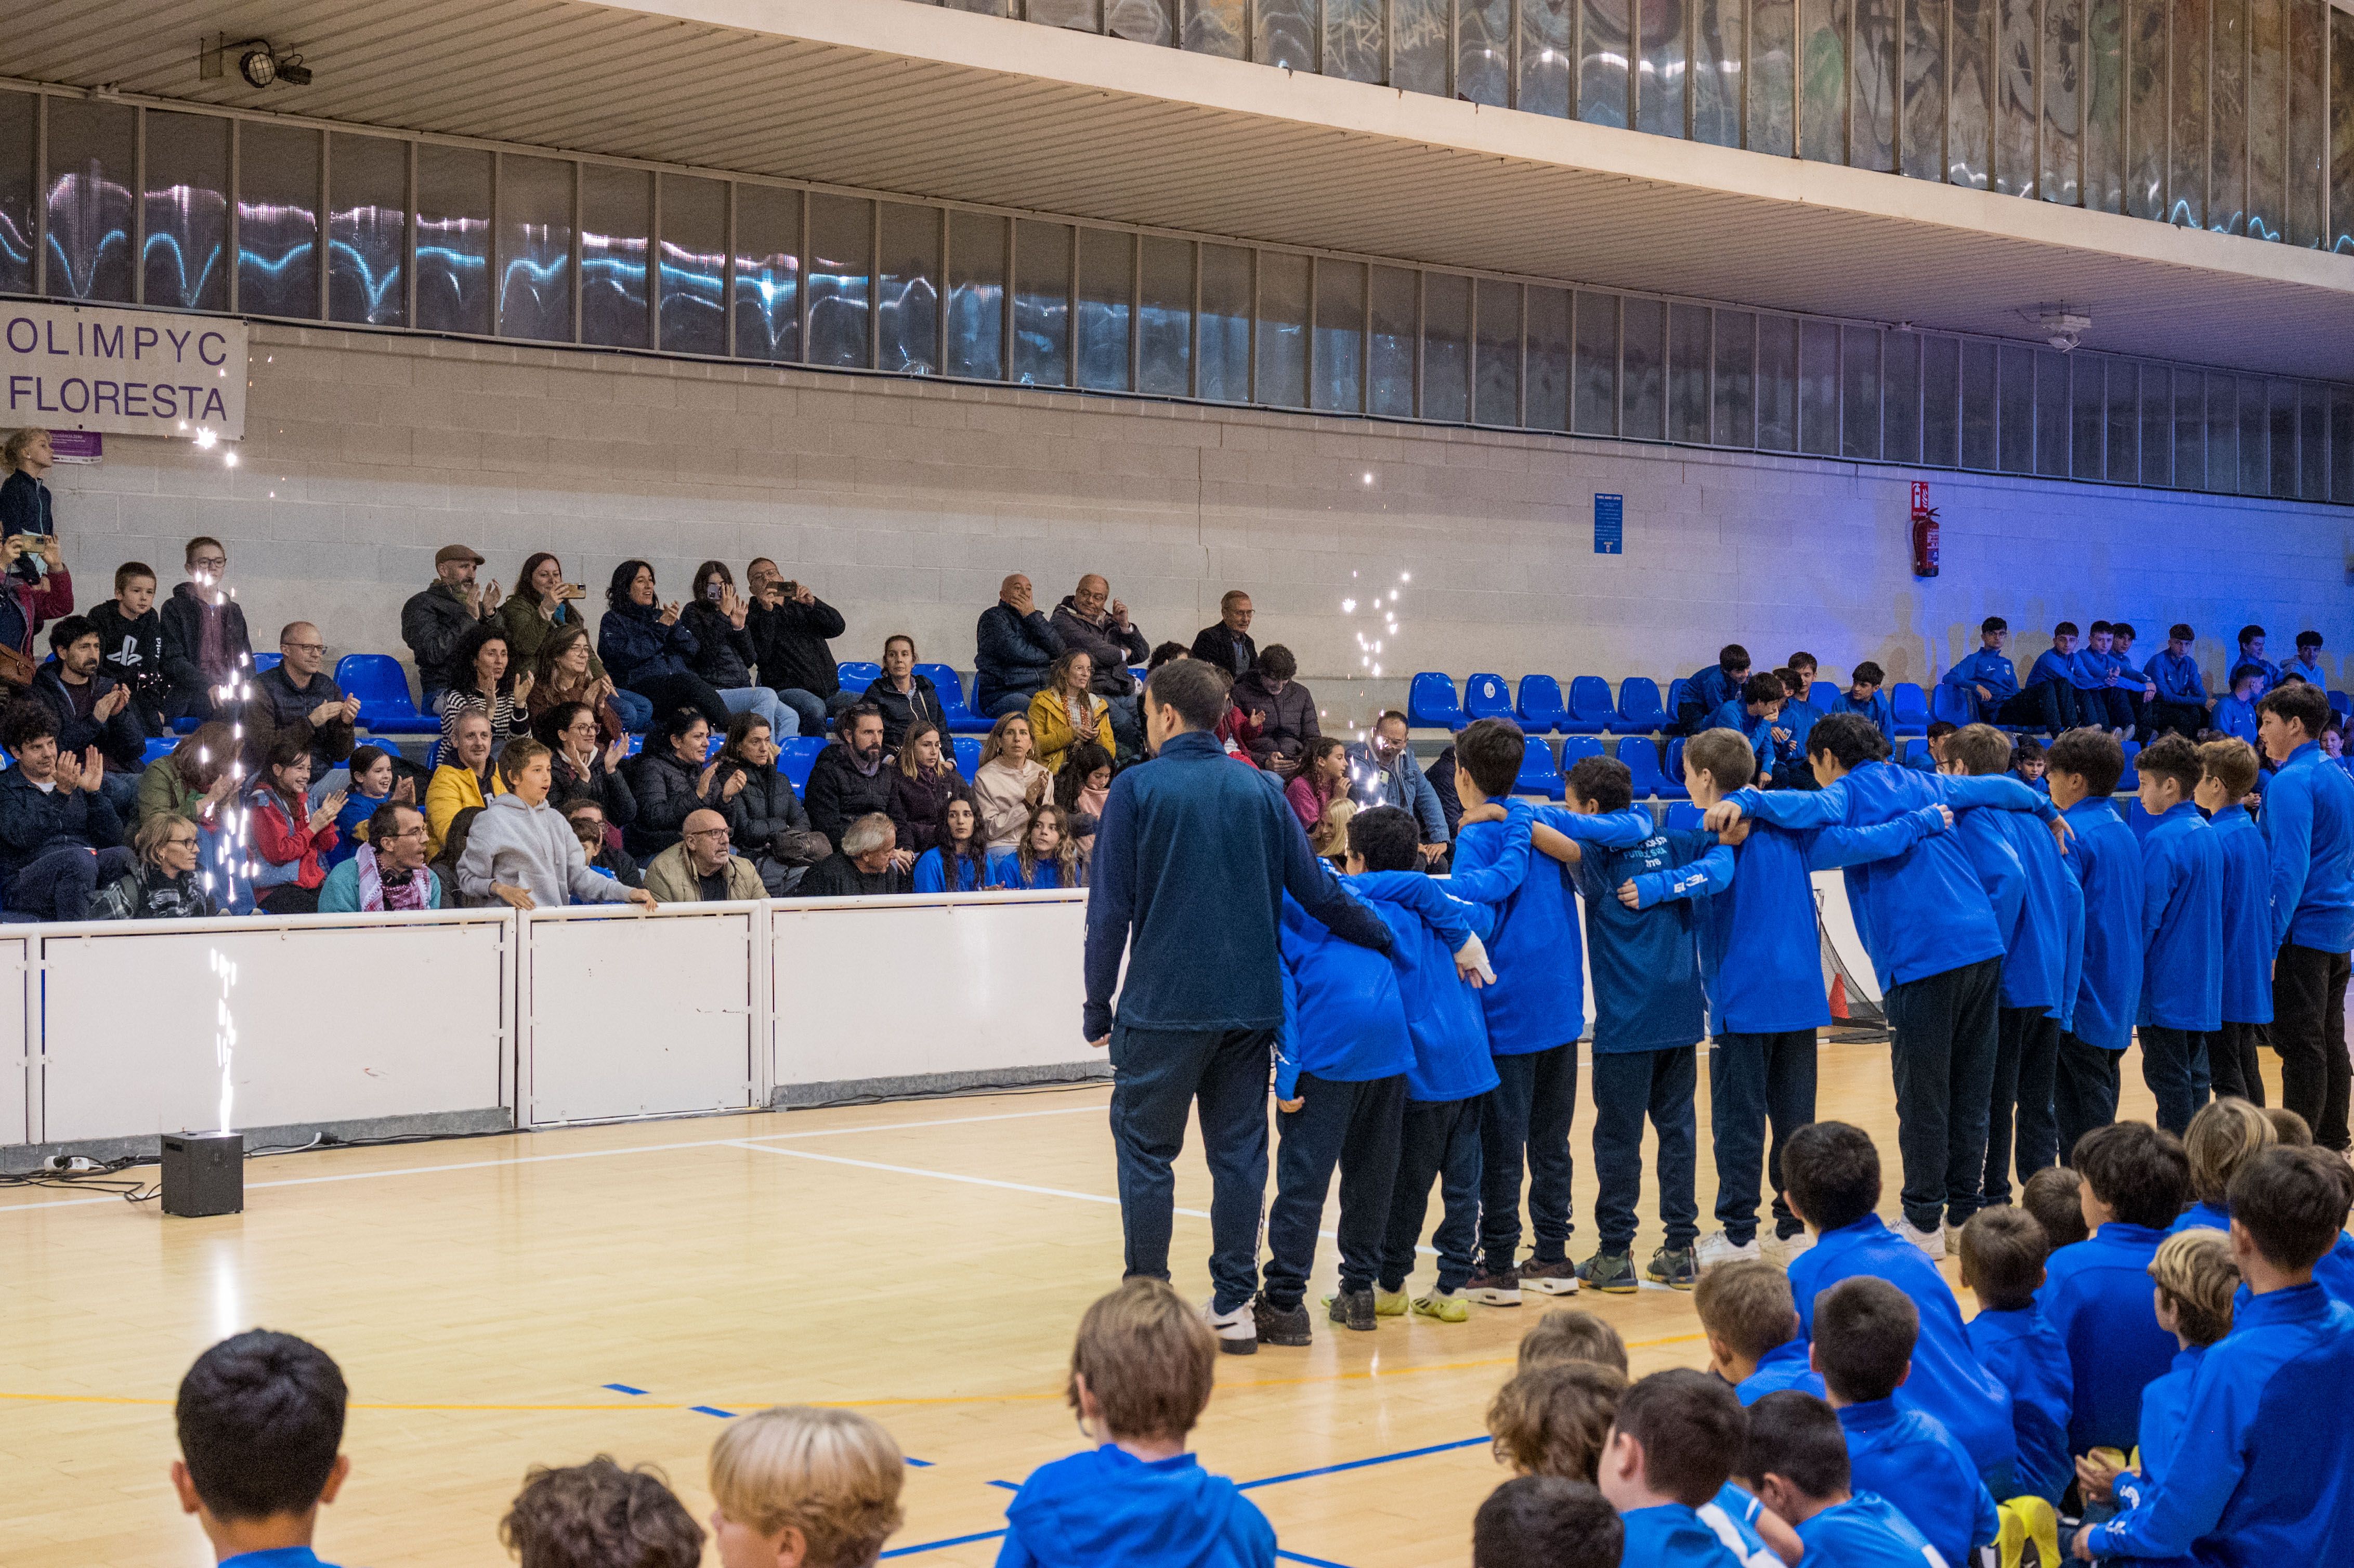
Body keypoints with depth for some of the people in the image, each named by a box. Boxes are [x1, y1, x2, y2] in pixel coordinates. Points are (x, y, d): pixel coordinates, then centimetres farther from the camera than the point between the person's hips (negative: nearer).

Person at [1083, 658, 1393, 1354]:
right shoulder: (1259, 791, 6)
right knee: (1239, 1153, 8)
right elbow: (1319, 892, 5)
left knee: (1146, 1150, 7)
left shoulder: (1137, 789, -4)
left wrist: (1098, 1003, 2)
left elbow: (1110, 910, -6)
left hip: (1162, 1009, -4)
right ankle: (1234, 1305, 11)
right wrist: (1389, 939, 18)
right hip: (1248, 1007, 4)